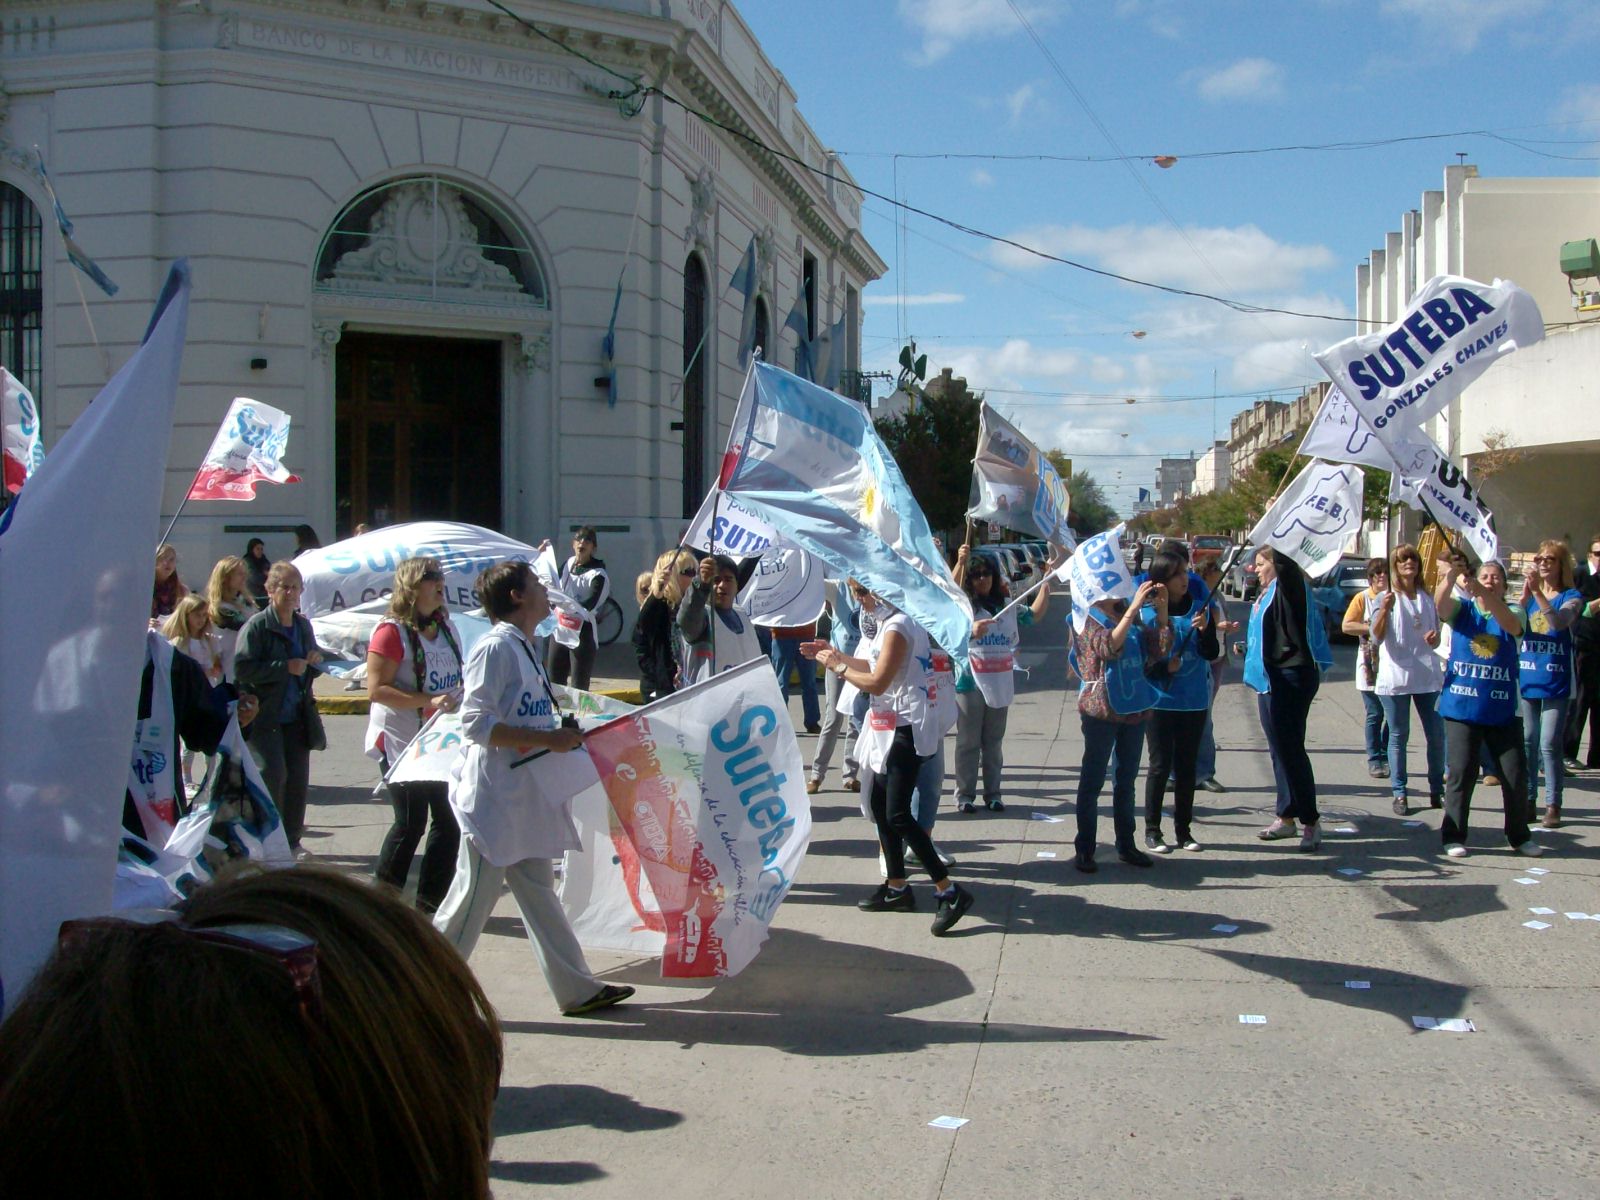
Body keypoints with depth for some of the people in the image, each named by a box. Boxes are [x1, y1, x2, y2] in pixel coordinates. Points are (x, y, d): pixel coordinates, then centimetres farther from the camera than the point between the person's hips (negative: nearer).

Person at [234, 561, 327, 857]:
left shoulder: (303, 625, 13)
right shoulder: (256, 626, -8)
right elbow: (243, 669, -19)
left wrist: (315, 661, 1)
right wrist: (286, 667, -21)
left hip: (298, 717, 6)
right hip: (265, 718, -6)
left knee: (298, 779, 7)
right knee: (274, 776, -10)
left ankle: (291, 840, 18)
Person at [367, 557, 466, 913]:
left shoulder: (445, 627, 9)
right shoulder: (392, 631, -14)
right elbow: (376, 689, -20)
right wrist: (429, 702, -26)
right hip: (401, 742, -7)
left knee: (449, 818, 6)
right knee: (411, 823, -1)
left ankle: (431, 899, 18)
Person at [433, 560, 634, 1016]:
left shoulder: (524, 648, 13)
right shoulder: (495, 648, -15)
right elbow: (476, 723, -21)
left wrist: (564, 733, 9)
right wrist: (548, 739, -21)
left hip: (527, 798, 9)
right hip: (494, 799, -9)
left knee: (539, 896, 15)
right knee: (471, 901, 0)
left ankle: (577, 989, 22)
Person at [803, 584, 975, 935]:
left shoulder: (897, 628, -19)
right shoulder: (893, 620, 12)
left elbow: (877, 682, -20)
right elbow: (878, 667, 18)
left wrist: (838, 667, -8)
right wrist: (837, 654, 15)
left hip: (905, 729, -11)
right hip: (893, 725, 11)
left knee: (898, 814, -12)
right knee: (880, 805, 15)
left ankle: (949, 892, -8)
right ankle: (896, 887, 24)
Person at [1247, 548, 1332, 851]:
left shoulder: (1289, 589, -11)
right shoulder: (1266, 594, 16)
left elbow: (1286, 563, -32)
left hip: (1291, 678, -10)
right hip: (1270, 679, 10)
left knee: (1290, 750, -8)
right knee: (1280, 751, 13)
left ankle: (1310, 821, -2)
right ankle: (1286, 817, 21)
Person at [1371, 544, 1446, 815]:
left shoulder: (1428, 599, 14)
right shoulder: (1386, 598, 1)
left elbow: (1436, 639, 21)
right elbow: (1377, 636, -10)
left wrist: (1434, 639, -3)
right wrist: (1384, 610, -27)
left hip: (1428, 675, 4)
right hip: (1395, 676, -4)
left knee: (1436, 735, 3)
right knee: (1399, 737, 1)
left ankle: (1437, 790, 14)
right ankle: (1399, 793, 5)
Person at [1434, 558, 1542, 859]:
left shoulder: (1512, 613, 4)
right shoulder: (1462, 609, 4)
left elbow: (1511, 625, -21)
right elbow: (1441, 604, -18)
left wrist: (1485, 595, -39)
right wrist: (1449, 577, -41)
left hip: (1502, 711, 1)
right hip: (1461, 707, -1)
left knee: (1515, 774, 4)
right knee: (1461, 773, 0)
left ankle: (1519, 836, 20)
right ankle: (1453, 836, 10)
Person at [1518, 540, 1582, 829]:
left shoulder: (1571, 597, -2)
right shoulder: (1529, 594, 8)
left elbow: (1559, 621, -23)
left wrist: (1537, 592, -33)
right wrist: (1525, 594, -17)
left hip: (1555, 682, -4)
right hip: (1527, 679, 4)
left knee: (1550, 745, -4)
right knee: (1527, 743, 7)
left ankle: (1553, 805, 3)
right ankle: (1528, 801, 15)